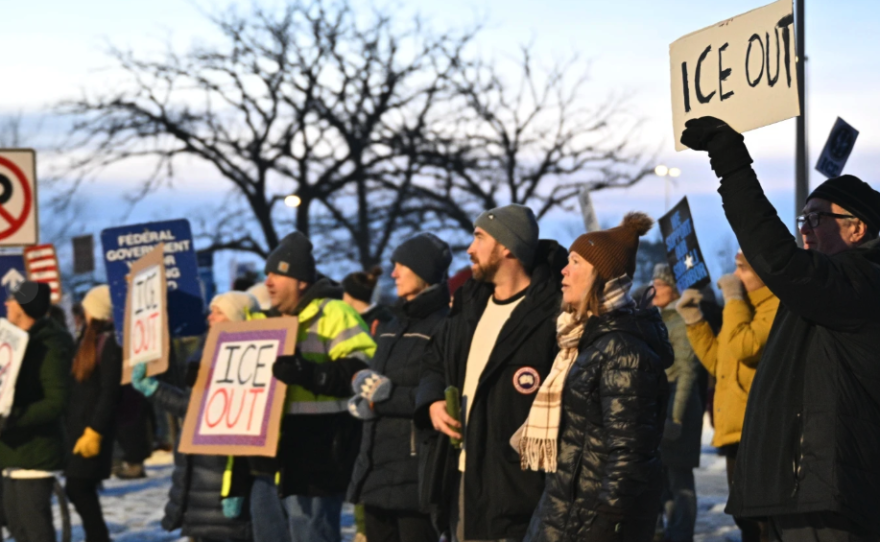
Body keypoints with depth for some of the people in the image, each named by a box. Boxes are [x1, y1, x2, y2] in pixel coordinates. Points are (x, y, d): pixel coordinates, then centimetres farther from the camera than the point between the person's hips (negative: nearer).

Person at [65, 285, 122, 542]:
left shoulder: (110, 342, -14)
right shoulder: (89, 339, 14)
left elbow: (109, 393, -18)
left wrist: (94, 431, -21)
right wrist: (71, 427, 17)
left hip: (95, 427, -9)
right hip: (78, 426, 9)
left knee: (78, 487, -8)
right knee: (81, 489, 11)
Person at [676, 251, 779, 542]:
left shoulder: (778, 306, -11)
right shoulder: (746, 307, 21)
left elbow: (745, 347, -26)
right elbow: (718, 362, 26)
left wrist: (733, 298, -14)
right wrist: (694, 320, 16)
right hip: (737, 433, 11)